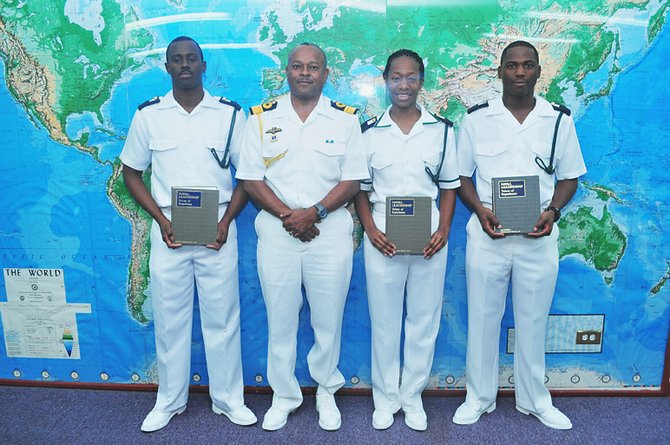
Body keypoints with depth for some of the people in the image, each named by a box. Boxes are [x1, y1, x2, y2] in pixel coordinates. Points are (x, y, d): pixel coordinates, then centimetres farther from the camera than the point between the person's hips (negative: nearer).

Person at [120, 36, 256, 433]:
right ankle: (170, 401, 28)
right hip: (168, 231, 1)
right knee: (169, 318, 10)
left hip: (218, 231, -1)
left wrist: (227, 221, -8)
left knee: (222, 317, 7)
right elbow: (132, 173, 8)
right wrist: (161, 220, -5)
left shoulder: (230, 114, 1)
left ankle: (228, 399, 24)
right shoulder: (148, 115, 3)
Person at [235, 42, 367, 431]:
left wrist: (314, 213, -15)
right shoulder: (263, 118, 5)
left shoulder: (346, 119, 4)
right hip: (276, 233, 1)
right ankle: (284, 396, 29)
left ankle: (327, 392, 31)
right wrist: (286, 215, -12)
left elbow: (352, 181, -1)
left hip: (330, 232, 0)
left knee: (328, 320, 9)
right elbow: (251, 179, 1)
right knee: (280, 320, 10)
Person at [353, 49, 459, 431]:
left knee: (424, 319, 9)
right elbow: (360, 189, 5)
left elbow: (449, 187, 6)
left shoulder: (442, 130, 4)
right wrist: (371, 229, -10)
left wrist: (444, 231, -7)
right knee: (384, 320, 9)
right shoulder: (370, 131, 3)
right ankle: (385, 397, 26)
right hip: (382, 235, 0)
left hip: (429, 235, 1)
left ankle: (413, 395, 27)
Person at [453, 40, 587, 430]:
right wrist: (479, 209, -12)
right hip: (487, 233, 0)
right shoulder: (477, 119, 2)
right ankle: (479, 398, 26)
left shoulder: (559, 119, 5)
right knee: (483, 318, 9)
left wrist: (553, 211, -10)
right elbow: (460, 174, 5)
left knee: (533, 321, 12)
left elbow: (569, 176, 9)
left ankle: (535, 400, 31)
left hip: (539, 236, 1)